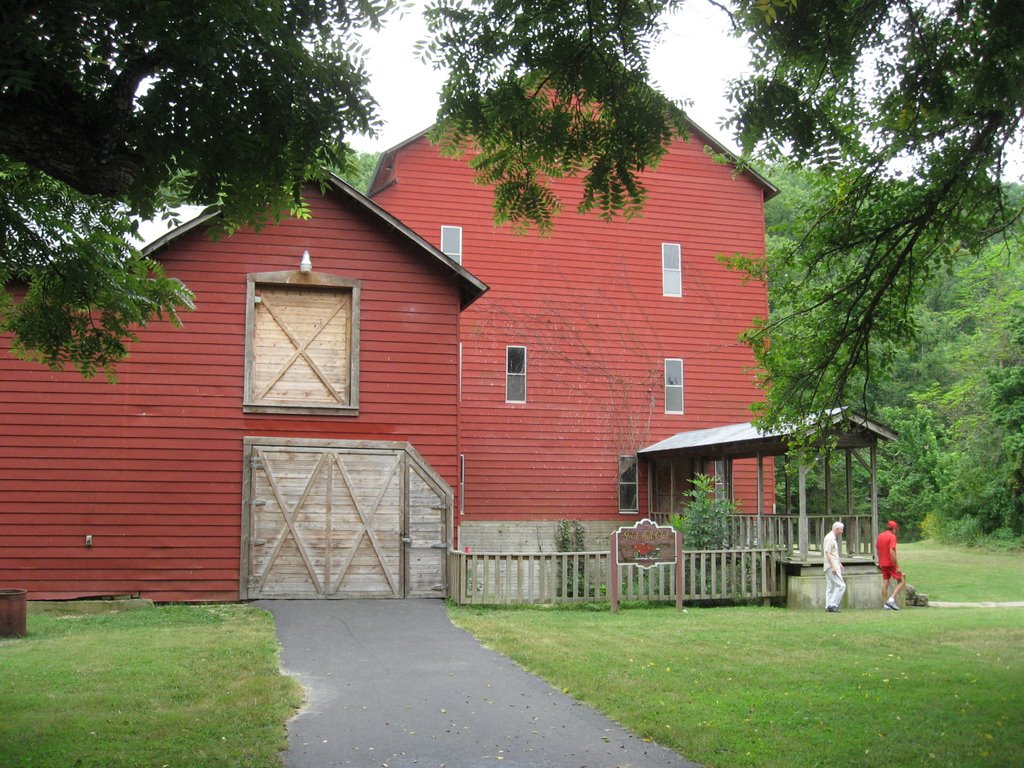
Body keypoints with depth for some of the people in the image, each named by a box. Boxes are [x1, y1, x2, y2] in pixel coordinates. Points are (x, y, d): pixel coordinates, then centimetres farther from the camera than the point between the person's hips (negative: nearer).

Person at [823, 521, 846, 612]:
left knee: (830, 586, 10)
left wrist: (839, 563, 28)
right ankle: (833, 605, -13)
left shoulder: (833, 538, 18)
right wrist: (833, 566, -24)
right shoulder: (830, 538, -14)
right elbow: (827, 553, -20)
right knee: (841, 585, -13)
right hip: (831, 566, -11)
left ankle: (828, 606, 11)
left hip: (833, 566, 11)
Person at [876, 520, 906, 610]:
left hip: (883, 564, 7)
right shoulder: (892, 536, -14)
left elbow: (877, 551, 14)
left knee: (885, 584, 8)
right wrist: (897, 567, -20)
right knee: (902, 582, 2)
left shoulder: (880, 536, 9)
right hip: (891, 564, -7)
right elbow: (892, 552, -22)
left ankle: (885, 604, 7)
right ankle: (892, 599, -11)